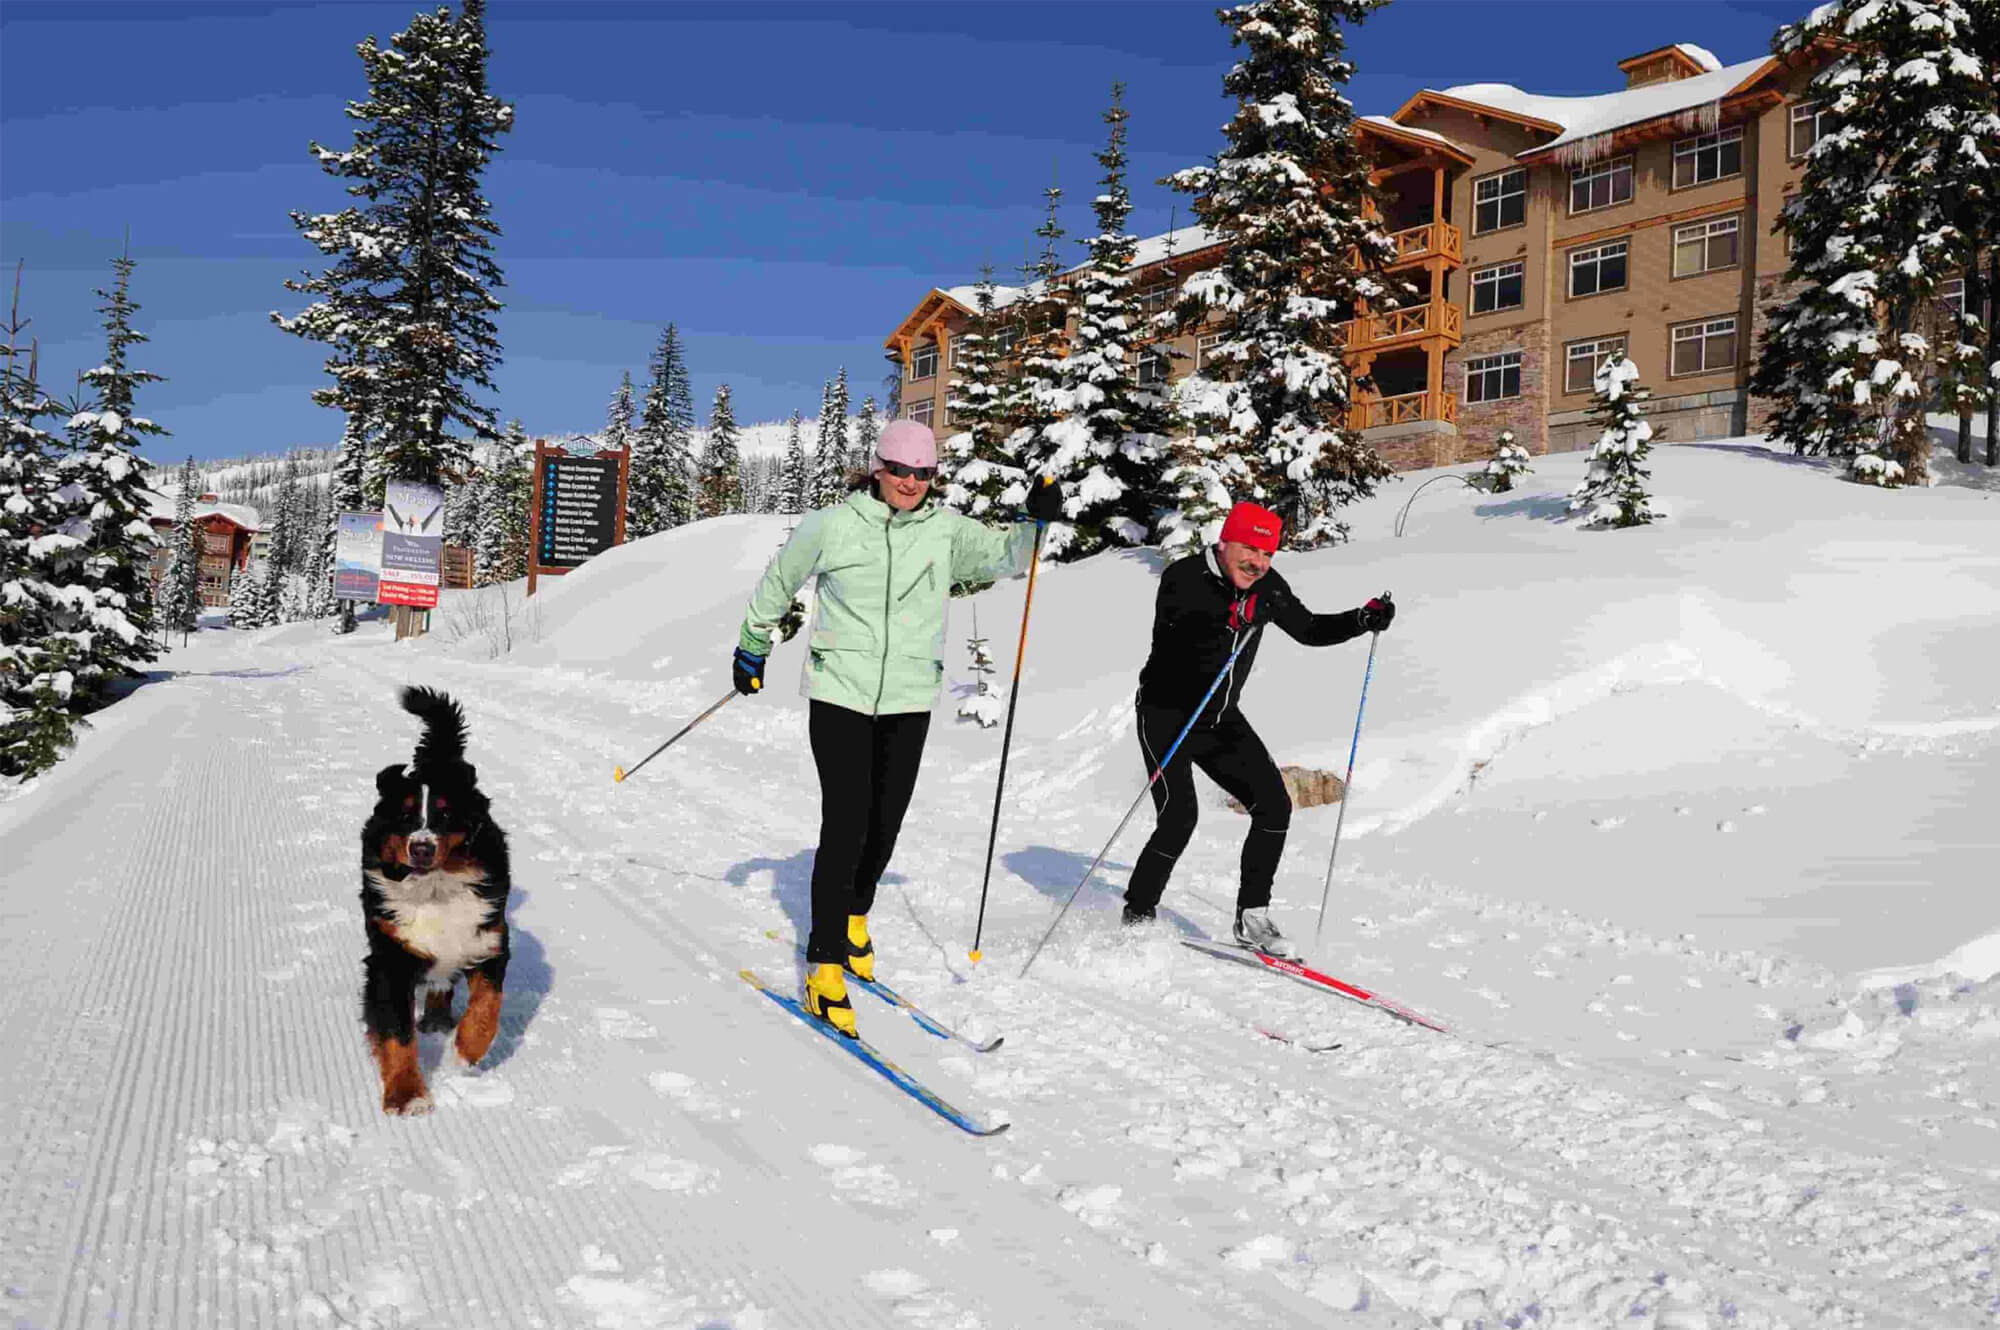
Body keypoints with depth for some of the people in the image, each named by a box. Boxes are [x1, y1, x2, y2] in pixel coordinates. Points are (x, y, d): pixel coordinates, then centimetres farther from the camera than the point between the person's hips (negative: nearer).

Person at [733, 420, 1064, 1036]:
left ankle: (853, 916, 39)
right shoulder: (833, 525, -3)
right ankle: (826, 964, 2)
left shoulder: (945, 529, 3)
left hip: (909, 701, 3)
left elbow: (1002, 556, -8)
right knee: (847, 825, -9)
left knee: (885, 825, 11)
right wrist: (752, 648, 20)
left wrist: (1036, 523, -28)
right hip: (841, 696, -3)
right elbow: (779, 579, 10)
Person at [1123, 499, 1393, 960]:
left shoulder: (1268, 588, -1)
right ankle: (1136, 918, 0)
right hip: (1166, 715, -6)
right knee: (1180, 817, -19)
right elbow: (1169, 633, -37)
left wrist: (1364, 619, -2)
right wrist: (1228, 619, -53)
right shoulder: (1184, 577, -19)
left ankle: (1252, 917, 10)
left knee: (1275, 806, -3)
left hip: (1222, 719, 6)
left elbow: (1309, 629, 13)